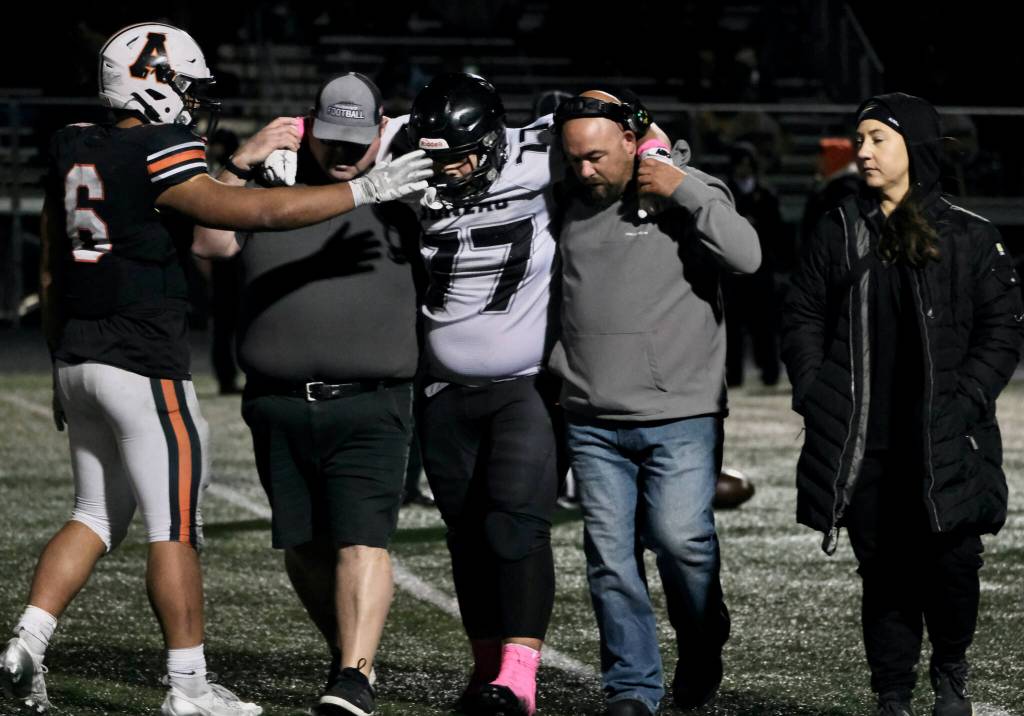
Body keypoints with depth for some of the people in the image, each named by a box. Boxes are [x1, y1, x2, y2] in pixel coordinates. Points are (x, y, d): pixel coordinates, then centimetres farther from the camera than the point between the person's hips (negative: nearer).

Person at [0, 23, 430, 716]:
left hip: (79, 356, 8)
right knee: (175, 527, -1)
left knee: (98, 515, 17)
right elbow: (253, 211, -24)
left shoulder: (72, 150, 10)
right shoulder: (158, 159, -15)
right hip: (145, 366, -8)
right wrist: (365, 190, -18)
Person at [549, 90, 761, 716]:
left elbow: (746, 256, -17)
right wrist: (557, 362, 16)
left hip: (680, 415, -4)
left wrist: (683, 191, -14)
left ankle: (702, 658, 16)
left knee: (682, 540, -9)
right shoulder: (572, 207, 13)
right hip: (593, 423, 4)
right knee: (611, 554, -1)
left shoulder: (690, 194, 0)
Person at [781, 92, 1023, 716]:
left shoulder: (970, 238, 2)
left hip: (944, 446, -2)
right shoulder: (837, 233, 10)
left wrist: (966, 401, -9)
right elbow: (804, 319, 12)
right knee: (885, 574, 4)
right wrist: (815, 395, -1)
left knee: (952, 561, -7)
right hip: (862, 446, 2)